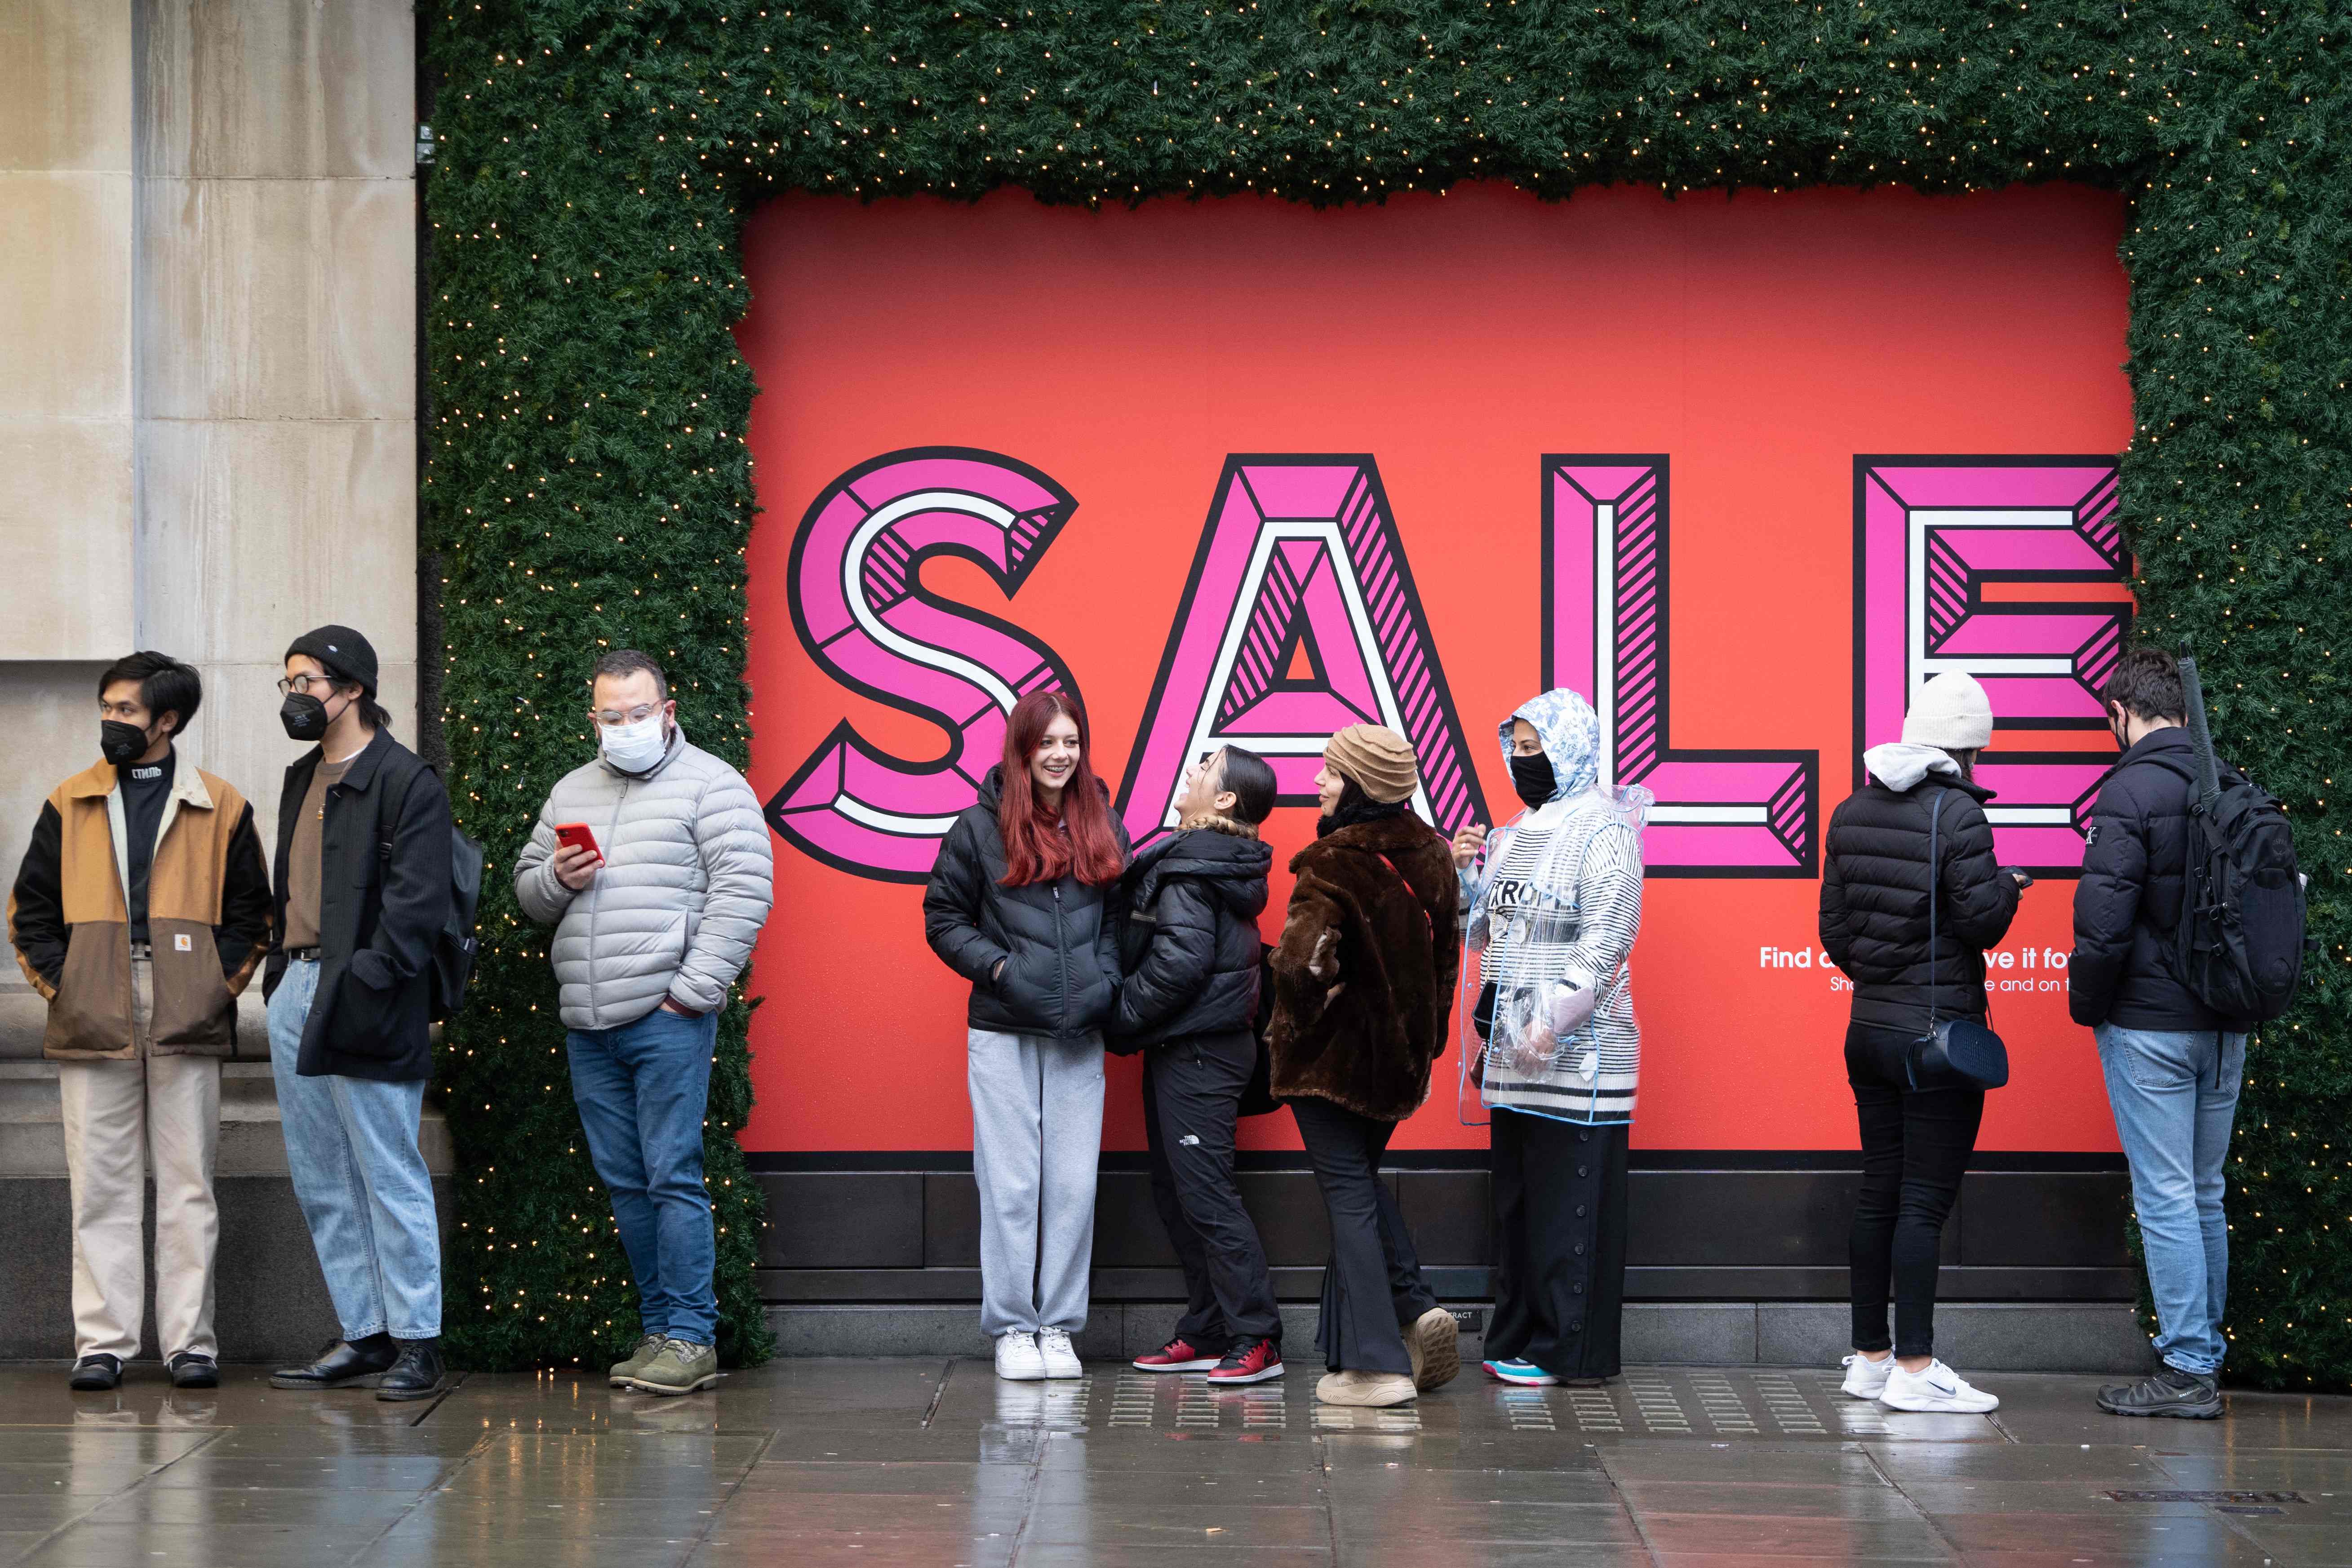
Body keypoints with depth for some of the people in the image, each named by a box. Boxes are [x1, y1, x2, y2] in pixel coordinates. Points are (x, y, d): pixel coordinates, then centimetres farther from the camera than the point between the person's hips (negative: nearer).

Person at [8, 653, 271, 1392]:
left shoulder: (220, 808, 8)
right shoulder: (69, 806, 11)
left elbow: (250, 911, 10)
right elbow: (30, 908, 12)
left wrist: (221, 983, -2)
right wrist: (58, 983, 1)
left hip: (186, 1024, -1)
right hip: (93, 1022, 1)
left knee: (187, 1181, 1)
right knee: (100, 1185, 1)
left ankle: (190, 1339, 6)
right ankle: (102, 1341, 5)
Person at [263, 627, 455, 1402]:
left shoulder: (407, 782, -9)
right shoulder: (302, 780, 19)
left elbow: (418, 901, -15)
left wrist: (371, 979, -22)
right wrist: (281, 972, 13)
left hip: (360, 999, -9)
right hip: (296, 990, 9)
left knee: (390, 1176, -5)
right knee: (321, 1183, 12)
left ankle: (416, 1341, 0)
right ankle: (363, 1335, 19)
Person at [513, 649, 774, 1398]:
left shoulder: (709, 785, -1)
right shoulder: (570, 793, 19)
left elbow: (743, 892, -8)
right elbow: (527, 890, 25)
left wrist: (693, 990, -13)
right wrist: (555, 879, 1)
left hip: (667, 1020, -6)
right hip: (587, 1027, 6)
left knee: (673, 1178, -8)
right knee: (625, 1185, 8)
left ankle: (691, 1338, -4)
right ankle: (658, 1329, 15)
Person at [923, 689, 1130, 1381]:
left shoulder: (1104, 829, 8)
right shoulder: (981, 827, -1)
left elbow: (1122, 919, 15)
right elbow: (943, 916, 4)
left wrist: (1107, 981, -1)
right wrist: (998, 968, -8)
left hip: (1080, 1038, 3)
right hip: (1002, 1036, -2)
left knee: (1074, 1186, 1)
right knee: (1011, 1186, -1)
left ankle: (1058, 1325, 11)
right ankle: (1012, 1328, 8)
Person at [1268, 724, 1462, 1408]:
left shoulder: (1336, 866, -22)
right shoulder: (1430, 854, 1)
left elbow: (1301, 964, -35)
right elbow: (1445, 953, 11)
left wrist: (1306, 1014, -14)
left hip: (1334, 1055, -7)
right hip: (1404, 1050, 7)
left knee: (1348, 1194, 1)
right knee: (1361, 1177, 26)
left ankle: (1375, 1365, 1)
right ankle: (1415, 1308, 14)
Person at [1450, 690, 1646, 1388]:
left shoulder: (1603, 828, -7)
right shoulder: (1517, 834, 17)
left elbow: (1606, 937, -16)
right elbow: (1485, 933, 22)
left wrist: (1553, 1021, -24)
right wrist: (1463, 873, 5)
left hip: (1577, 1054, -8)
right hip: (1515, 1051, 8)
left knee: (1569, 1204, -5)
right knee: (1516, 1197, 11)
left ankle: (1567, 1350, 0)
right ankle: (1517, 1340, 17)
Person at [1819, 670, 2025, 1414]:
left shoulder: (1853, 813, 7)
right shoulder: (1958, 814, -14)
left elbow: (1833, 925, 11)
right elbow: (1983, 921, -15)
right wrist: (2008, 885, 5)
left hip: (1869, 1028, 7)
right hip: (1939, 1032, -7)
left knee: (1878, 1192, 12)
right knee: (1925, 1199, -4)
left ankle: (1869, 1357, 17)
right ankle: (1914, 1368, -3)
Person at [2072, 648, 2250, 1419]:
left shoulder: (2131, 790, -14)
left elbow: (2104, 919, -18)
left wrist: (2086, 1006, -5)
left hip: (2150, 1026, -7)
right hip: (2225, 1029, 7)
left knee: (2166, 1197, -3)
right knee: (2204, 1195, 15)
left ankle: (2187, 1369, -2)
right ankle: (2204, 1353, 20)